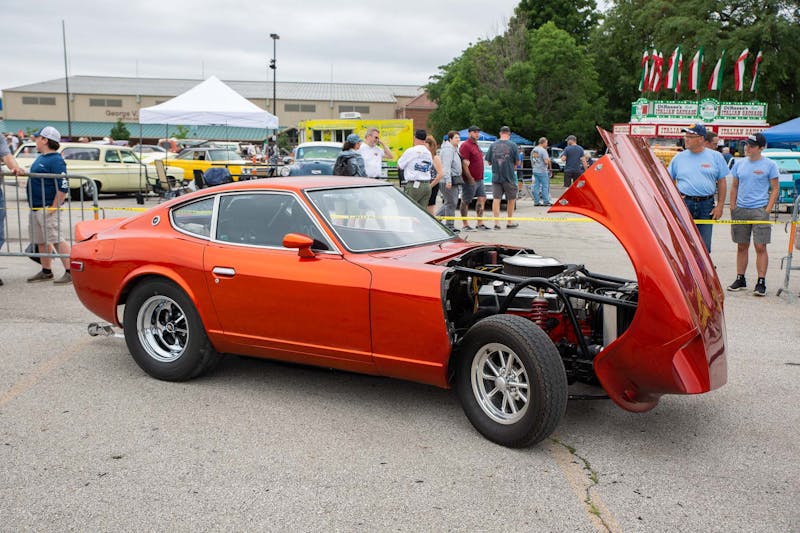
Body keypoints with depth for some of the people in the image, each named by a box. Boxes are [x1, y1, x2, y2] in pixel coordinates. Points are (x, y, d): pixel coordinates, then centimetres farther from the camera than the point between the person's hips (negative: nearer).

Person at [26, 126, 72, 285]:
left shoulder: (56, 160, -16)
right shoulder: (41, 158, 15)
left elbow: (63, 187, -23)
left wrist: (53, 208, -23)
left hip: (47, 208, -10)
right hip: (35, 207, 10)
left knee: (56, 239, -11)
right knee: (40, 241, 15)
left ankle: (70, 272, -9)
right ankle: (46, 272, 26)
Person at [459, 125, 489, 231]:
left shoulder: (476, 145, 18)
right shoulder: (465, 146, -12)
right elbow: (464, 164, -19)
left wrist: (480, 177, 19)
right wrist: (470, 178, -21)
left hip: (479, 179, 9)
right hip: (470, 180, -9)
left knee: (482, 199, 7)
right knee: (465, 202, -1)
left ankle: (480, 223, 12)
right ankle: (465, 225, 3)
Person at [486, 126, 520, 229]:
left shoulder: (493, 145, 1)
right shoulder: (513, 145, -7)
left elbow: (489, 161, 6)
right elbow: (517, 162, -4)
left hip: (496, 177, 2)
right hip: (509, 176, -2)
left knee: (496, 199, 3)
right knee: (511, 199, 12)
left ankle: (496, 223, -1)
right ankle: (509, 222, 19)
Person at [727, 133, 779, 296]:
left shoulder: (769, 165, -1)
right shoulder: (739, 163, 10)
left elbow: (775, 188, 1)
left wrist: (768, 209, -8)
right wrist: (732, 207, 7)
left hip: (759, 210, -4)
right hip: (740, 209, 4)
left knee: (760, 247, -5)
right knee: (742, 246, 10)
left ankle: (761, 283, -2)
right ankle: (740, 279, 18)